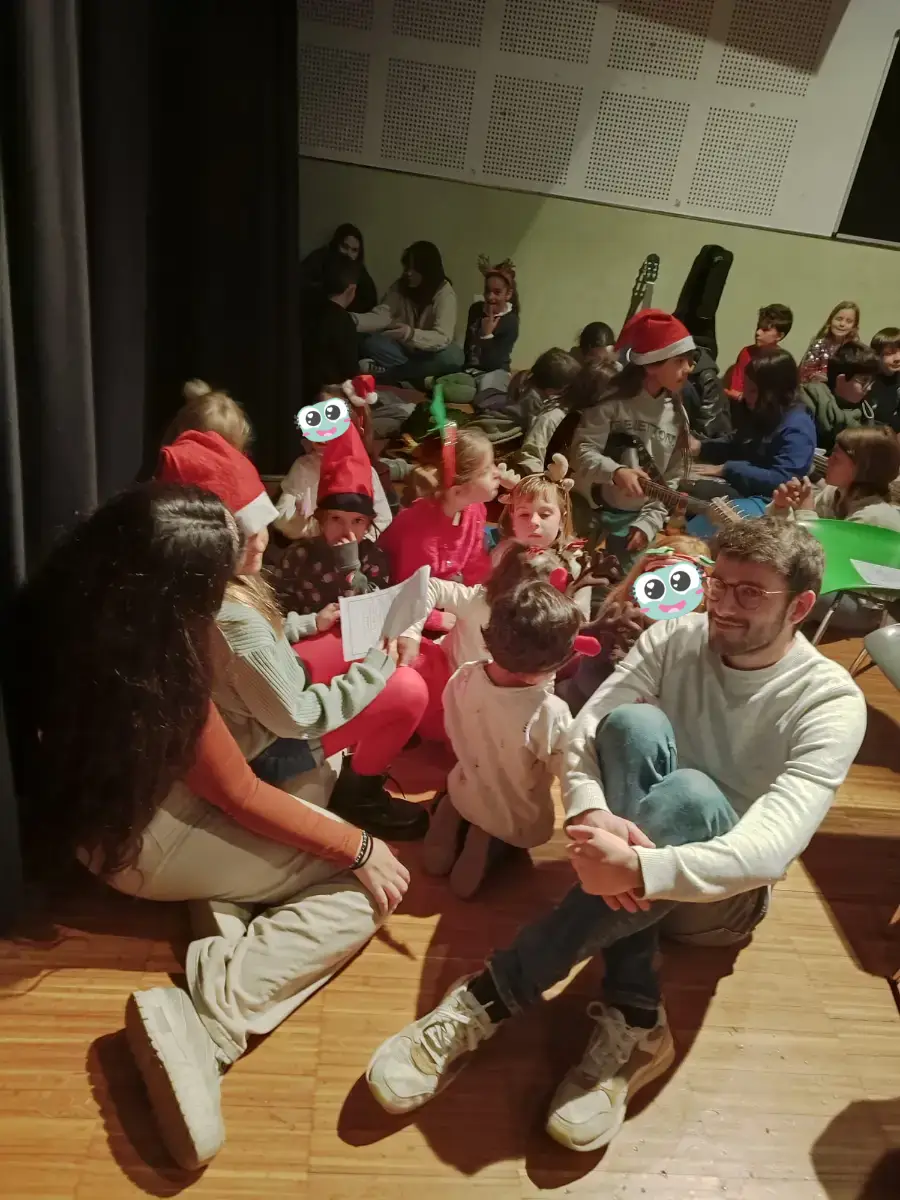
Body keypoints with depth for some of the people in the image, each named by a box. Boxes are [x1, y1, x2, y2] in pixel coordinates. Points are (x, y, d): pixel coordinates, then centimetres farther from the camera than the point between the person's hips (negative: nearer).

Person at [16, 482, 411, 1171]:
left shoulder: (77, 602, -12)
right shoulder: (155, 670, -34)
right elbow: (240, 795, -23)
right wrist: (359, 847, -14)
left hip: (112, 797, 8)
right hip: (143, 841, -8)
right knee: (366, 886, -12)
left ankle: (226, 894, 6)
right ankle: (203, 1020, -18)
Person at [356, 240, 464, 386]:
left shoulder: (445, 292, -19)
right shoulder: (399, 286, -6)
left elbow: (442, 338, -31)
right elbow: (380, 316, -17)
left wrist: (411, 334, -50)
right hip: (404, 349, 3)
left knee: (453, 356, -36)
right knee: (370, 342, -22)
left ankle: (384, 372, -28)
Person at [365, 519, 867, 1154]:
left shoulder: (831, 702, -17)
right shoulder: (673, 639, -7)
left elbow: (769, 851, -31)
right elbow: (583, 733, -18)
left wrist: (635, 869, -45)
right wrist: (589, 814, -39)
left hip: (722, 896, -2)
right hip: (636, 850, 3)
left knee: (692, 795, -38)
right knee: (632, 725, -29)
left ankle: (485, 1001, -31)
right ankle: (633, 1022, -29)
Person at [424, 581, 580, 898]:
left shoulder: (463, 678, -23)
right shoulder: (549, 714, -39)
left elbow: (456, 736, -4)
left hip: (465, 797, 4)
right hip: (520, 824, -3)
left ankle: (454, 817, 8)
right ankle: (494, 843, 3)